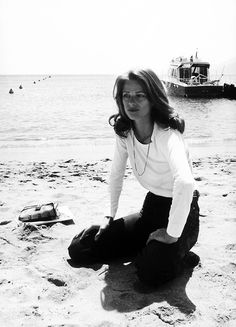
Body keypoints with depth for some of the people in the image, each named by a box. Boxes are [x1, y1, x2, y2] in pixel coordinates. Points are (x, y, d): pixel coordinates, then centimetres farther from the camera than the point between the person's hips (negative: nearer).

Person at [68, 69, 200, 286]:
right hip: (152, 208, 7)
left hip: (180, 212, -6)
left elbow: (185, 183, -43)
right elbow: (116, 175, 10)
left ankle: (179, 254, 1)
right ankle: (148, 246, 16)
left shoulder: (167, 134, -26)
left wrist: (172, 235, -36)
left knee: (151, 272, -33)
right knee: (79, 248, -1)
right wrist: (111, 215, 8)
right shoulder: (124, 132, -4)